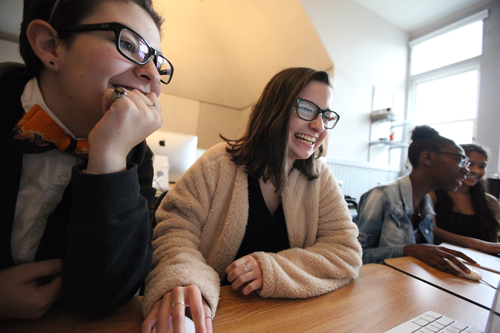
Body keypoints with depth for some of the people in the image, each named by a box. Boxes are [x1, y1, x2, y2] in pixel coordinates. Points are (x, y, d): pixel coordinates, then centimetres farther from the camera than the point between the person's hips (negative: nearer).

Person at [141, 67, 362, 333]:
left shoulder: (320, 178, -4)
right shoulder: (220, 164, -12)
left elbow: (346, 251, -7)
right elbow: (177, 229, -12)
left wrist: (272, 269, -21)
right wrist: (180, 281, -33)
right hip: (217, 311, -1)